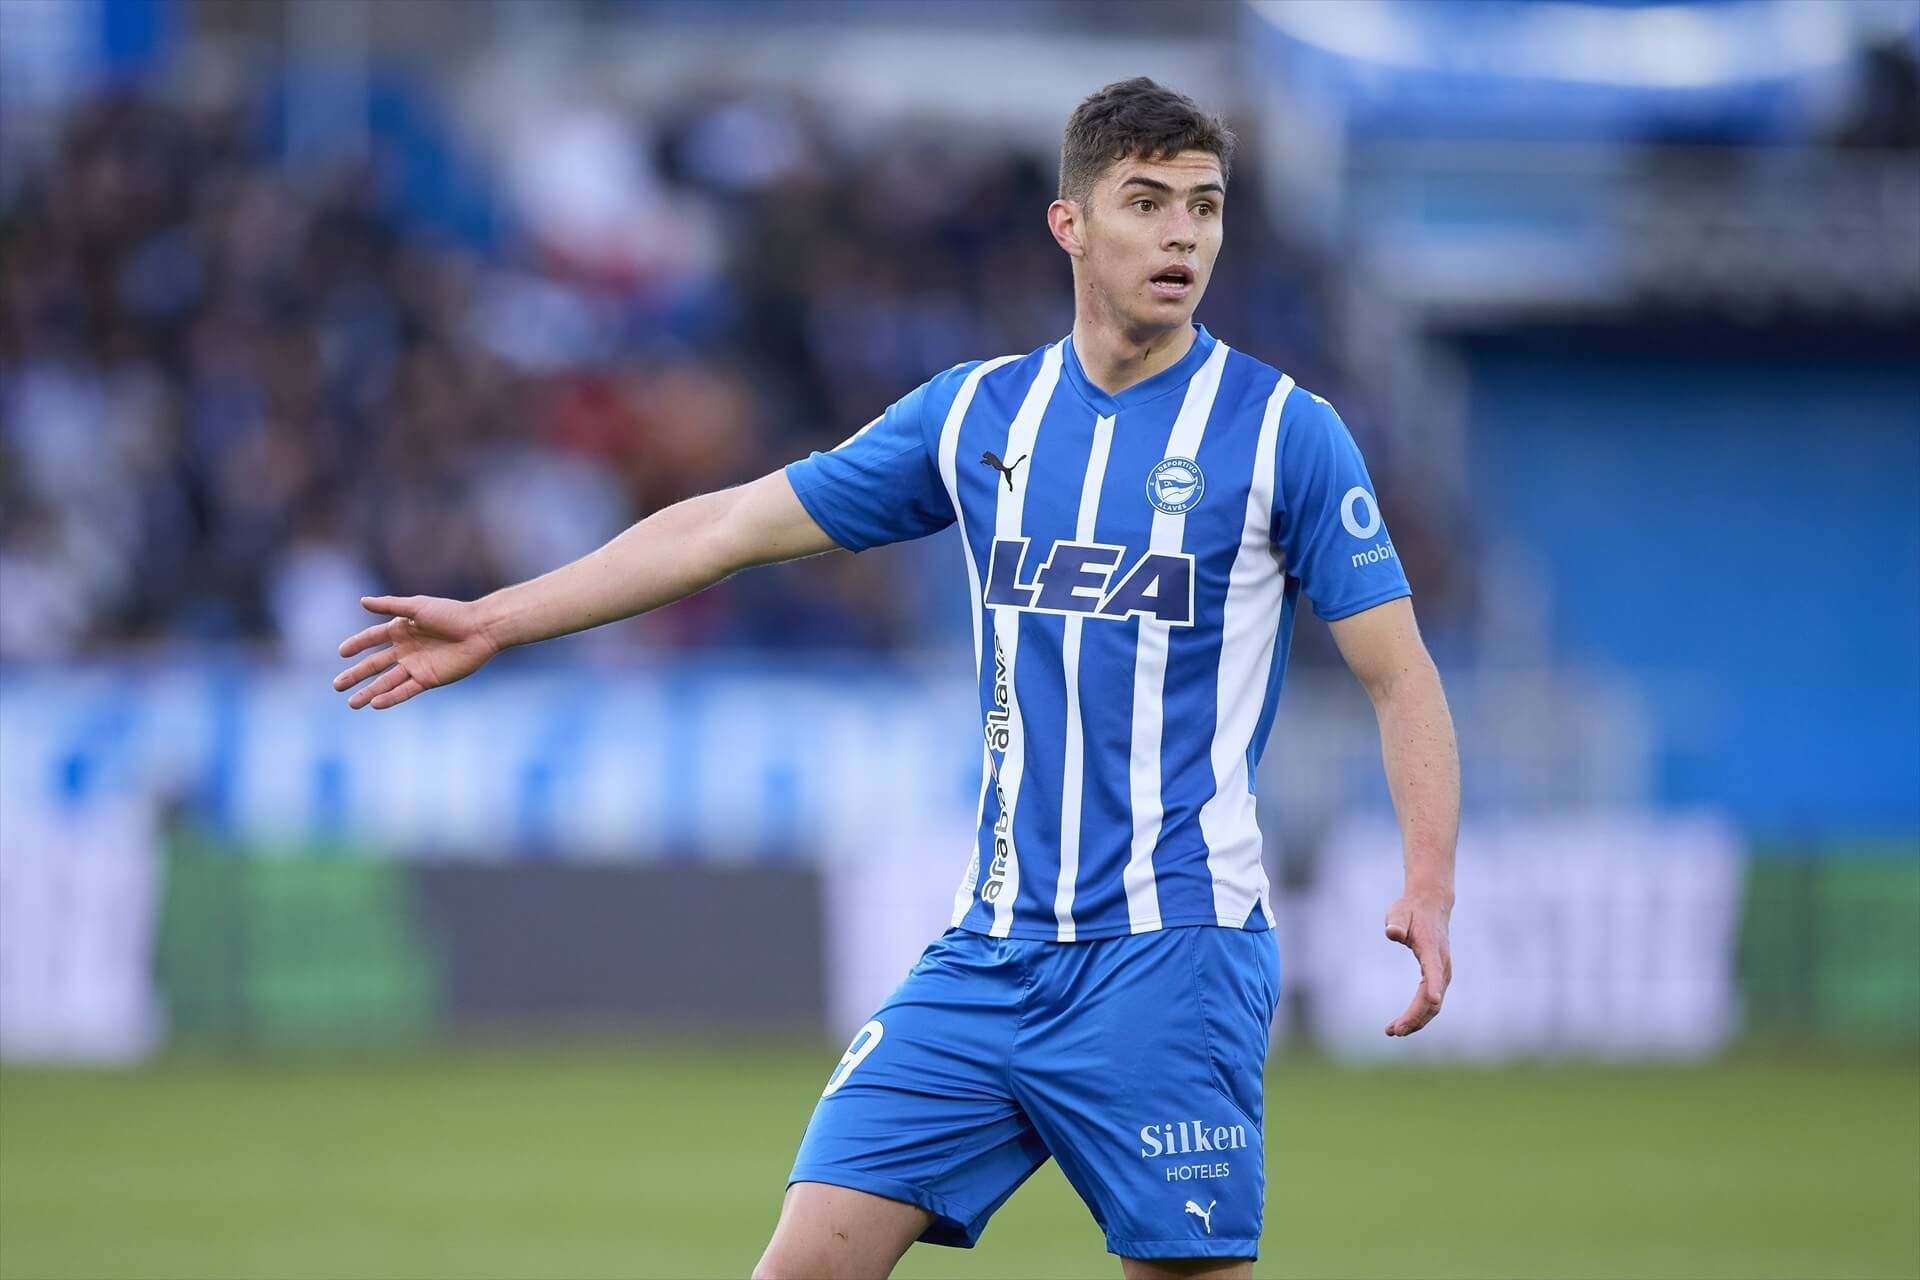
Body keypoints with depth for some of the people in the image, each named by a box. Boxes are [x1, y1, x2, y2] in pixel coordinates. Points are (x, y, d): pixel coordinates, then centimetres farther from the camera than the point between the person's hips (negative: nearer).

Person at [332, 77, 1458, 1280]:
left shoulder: (1284, 430, -3)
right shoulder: (977, 414, 10)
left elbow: (1401, 675, -3)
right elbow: (738, 523, 17)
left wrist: (1430, 889, -18)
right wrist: (494, 619, 19)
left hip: (1170, 950, -4)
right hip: (991, 951, 4)